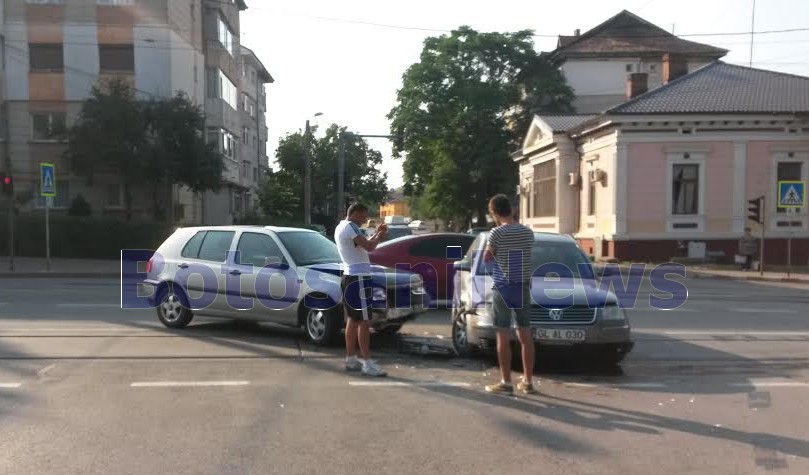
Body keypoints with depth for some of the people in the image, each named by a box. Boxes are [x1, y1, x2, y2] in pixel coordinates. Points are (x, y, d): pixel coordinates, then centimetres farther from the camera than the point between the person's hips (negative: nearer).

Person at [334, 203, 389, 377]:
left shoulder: (340, 227, 18)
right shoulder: (350, 226, -14)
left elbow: (362, 245, 21)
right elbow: (369, 246, -24)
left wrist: (376, 234, 12)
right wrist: (379, 237, -5)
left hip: (349, 277, 11)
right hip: (358, 278, -11)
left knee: (353, 320, 14)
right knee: (364, 321, -9)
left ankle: (351, 359, 19)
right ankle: (367, 363, -8)